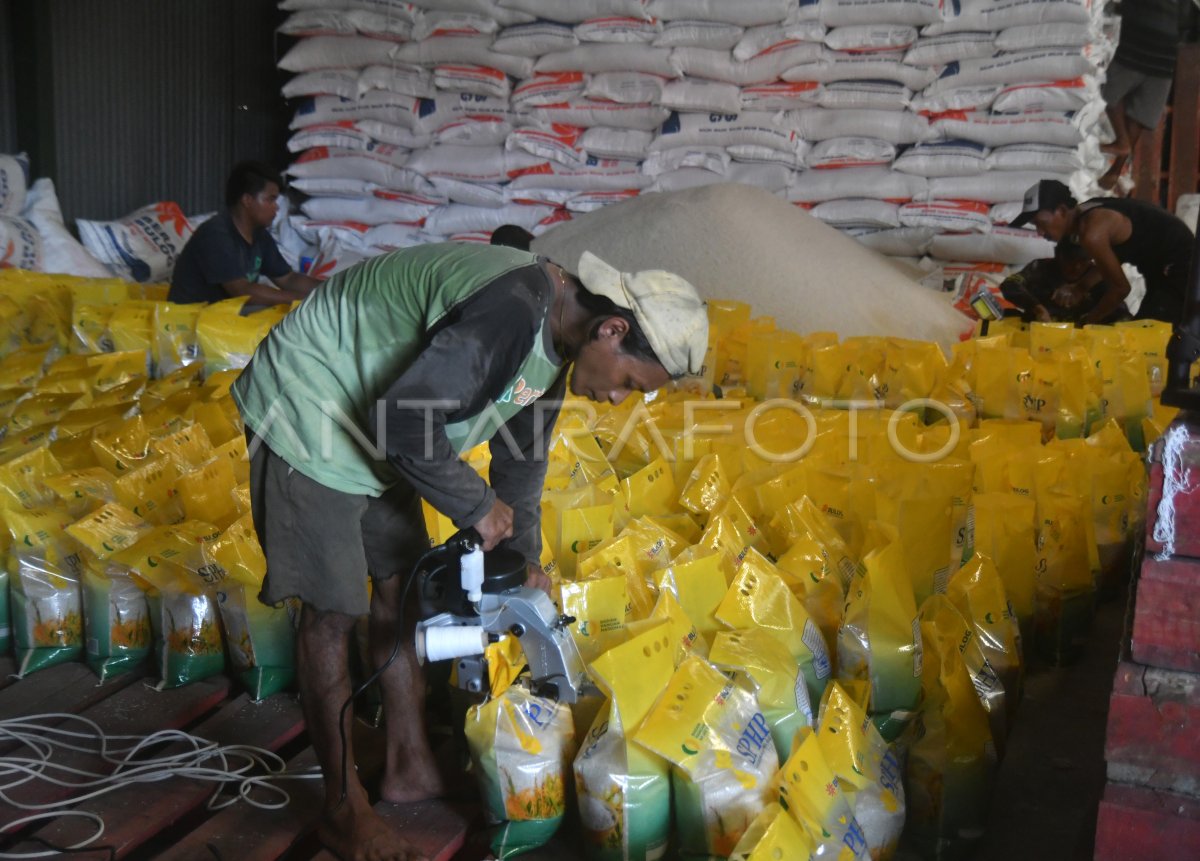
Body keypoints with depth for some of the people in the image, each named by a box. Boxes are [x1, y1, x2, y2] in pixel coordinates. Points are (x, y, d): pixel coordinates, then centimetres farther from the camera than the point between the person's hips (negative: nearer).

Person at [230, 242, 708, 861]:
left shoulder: (555, 337, 0)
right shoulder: (507, 311, -32)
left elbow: (521, 451, 13)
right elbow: (403, 420, -32)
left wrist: (524, 555, 18)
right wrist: (477, 507, -19)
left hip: (372, 427, 10)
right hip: (306, 411, -10)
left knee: (401, 584, 12)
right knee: (332, 610, -4)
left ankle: (409, 768, 26)